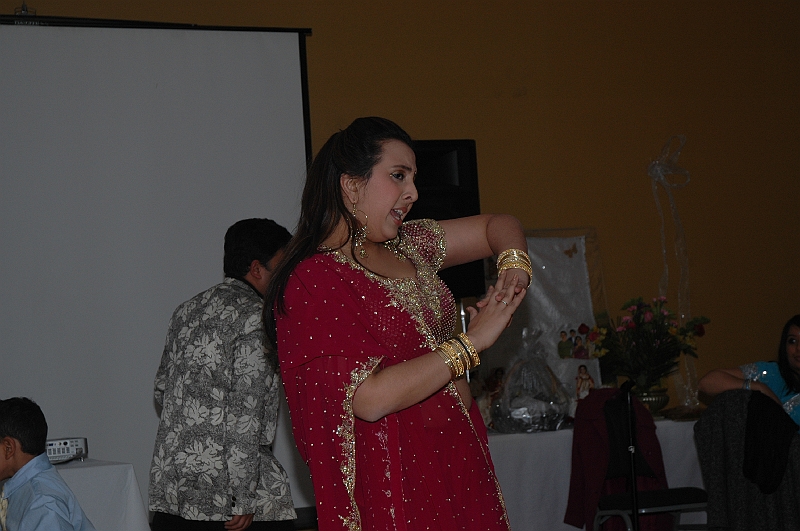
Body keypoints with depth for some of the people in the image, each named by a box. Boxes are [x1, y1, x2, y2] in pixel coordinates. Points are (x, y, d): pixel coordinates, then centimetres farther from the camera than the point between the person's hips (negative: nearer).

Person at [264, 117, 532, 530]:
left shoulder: (405, 247, 9)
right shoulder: (312, 281, -14)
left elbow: (497, 227, 21)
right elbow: (370, 399, -23)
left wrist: (514, 264, -2)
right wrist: (471, 343, -18)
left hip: (458, 459, 8)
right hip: (395, 481, -8)